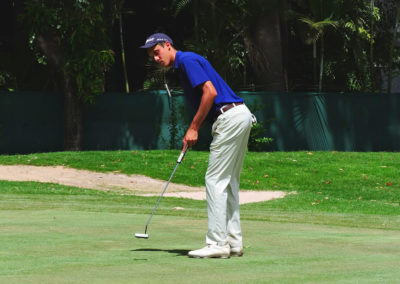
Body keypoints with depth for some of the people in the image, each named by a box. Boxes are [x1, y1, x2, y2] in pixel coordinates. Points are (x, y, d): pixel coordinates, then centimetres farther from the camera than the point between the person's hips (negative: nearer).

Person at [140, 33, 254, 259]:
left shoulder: (187, 60, -8)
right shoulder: (184, 65, 23)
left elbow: (210, 92, -18)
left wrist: (193, 128, -12)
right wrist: (194, 132, 10)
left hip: (230, 118, -10)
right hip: (240, 115, 10)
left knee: (216, 180, -9)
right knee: (229, 181, 12)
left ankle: (217, 243, -9)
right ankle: (234, 242, 13)